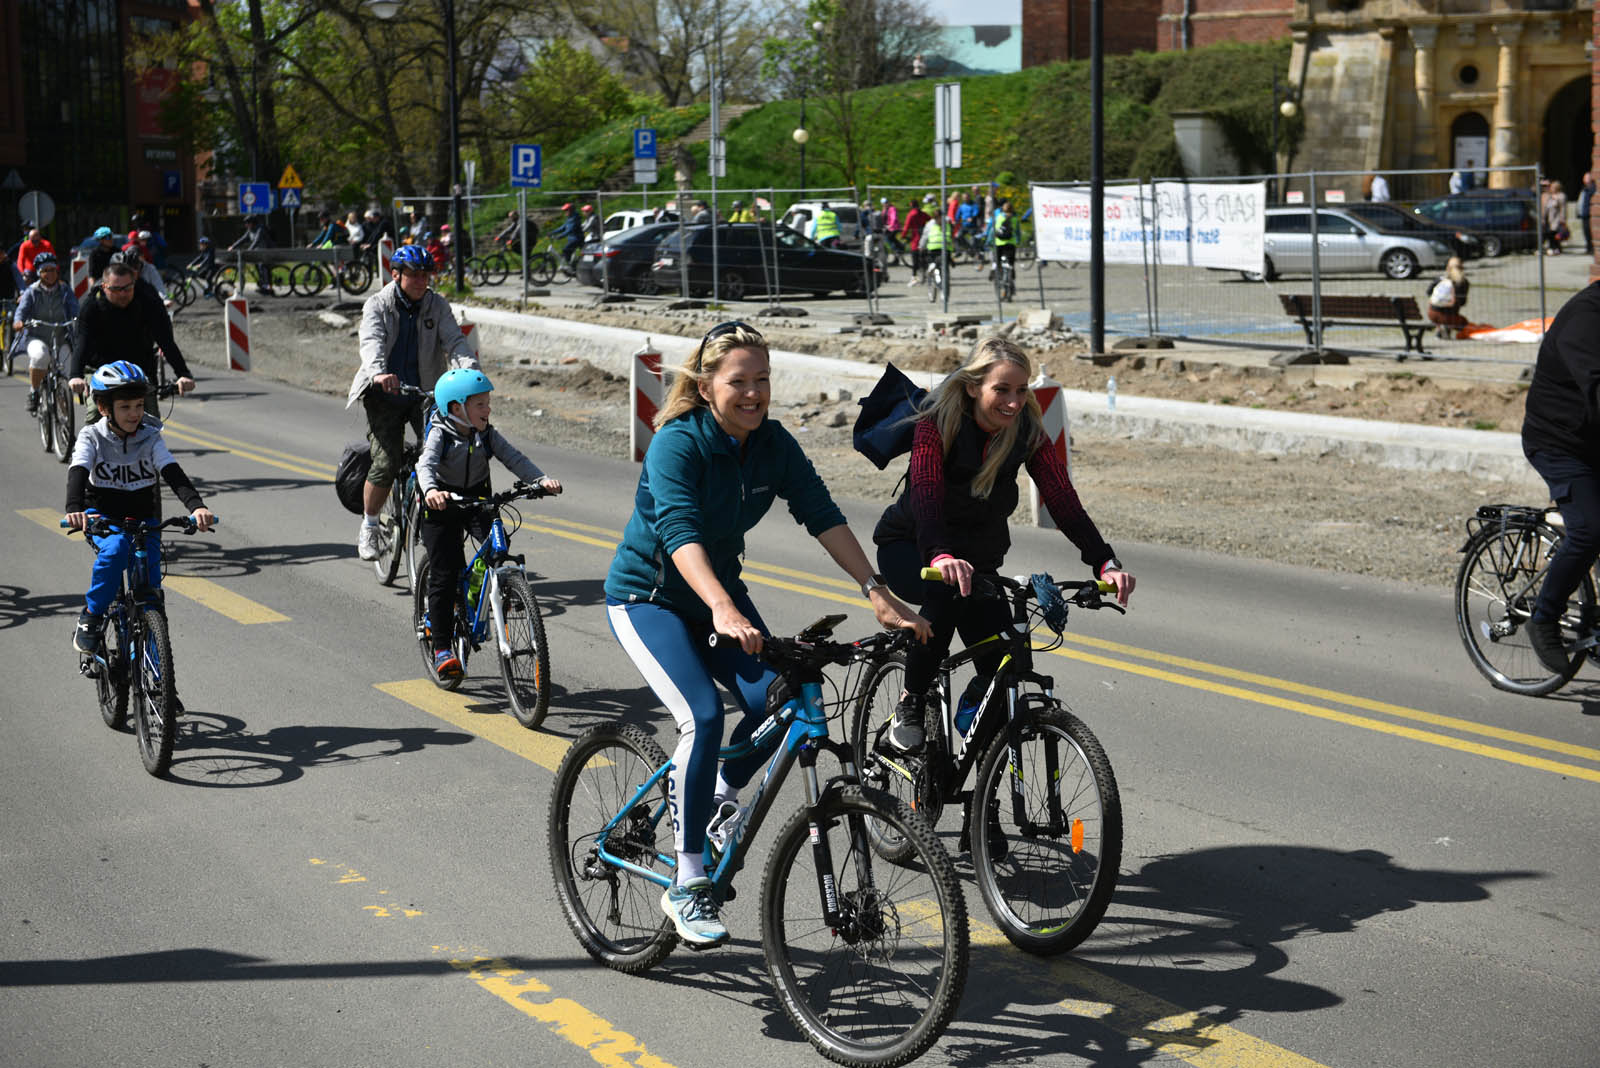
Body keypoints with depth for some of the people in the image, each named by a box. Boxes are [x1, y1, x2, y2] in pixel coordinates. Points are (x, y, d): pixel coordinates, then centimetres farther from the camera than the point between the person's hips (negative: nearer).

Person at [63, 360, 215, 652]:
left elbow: (173, 474, -16)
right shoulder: (92, 437, -7)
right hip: (103, 517, -2)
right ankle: (91, 617, -17)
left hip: (143, 519, 2)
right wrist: (74, 509, -44)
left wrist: (196, 505, -35)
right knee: (115, 548, -34)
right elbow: (78, 473, -23)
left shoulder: (150, 437, -4)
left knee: (149, 582, -14)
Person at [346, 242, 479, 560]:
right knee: (386, 463, -13)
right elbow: (372, 341, -23)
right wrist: (378, 373, -45)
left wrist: (470, 370, -34)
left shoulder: (437, 305, 1)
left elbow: (454, 340, -13)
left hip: (425, 392, 2)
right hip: (385, 394, -2)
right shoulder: (377, 305, -5)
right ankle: (369, 527, 9)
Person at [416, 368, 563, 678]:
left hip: (477, 501, 3)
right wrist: (430, 490, -53)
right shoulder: (440, 434, -15)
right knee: (444, 576, -4)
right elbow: (426, 465, -31)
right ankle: (442, 647, 4)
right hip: (442, 505, -3)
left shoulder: (487, 434, -4)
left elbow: (513, 458, -12)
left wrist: (542, 479, -30)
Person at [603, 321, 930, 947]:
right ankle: (687, 886, -14)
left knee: (774, 697, -18)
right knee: (703, 716, -25)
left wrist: (879, 594, -24)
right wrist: (723, 611, -56)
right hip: (647, 596, -5)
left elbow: (823, 516, -13)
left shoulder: (773, 444, -8)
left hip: (718, 589, 6)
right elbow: (680, 532, -40)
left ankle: (719, 794, 14)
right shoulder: (677, 444, -26)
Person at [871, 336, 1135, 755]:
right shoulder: (937, 423, -24)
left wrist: (1106, 563, -37)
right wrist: (941, 557, -58)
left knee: (1002, 664, -14)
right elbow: (925, 495, -39)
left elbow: (1063, 500, -22)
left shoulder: (1027, 432, -14)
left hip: (979, 558, 4)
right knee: (947, 595, -37)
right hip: (909, 548, -4)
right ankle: (910, 706, -18)